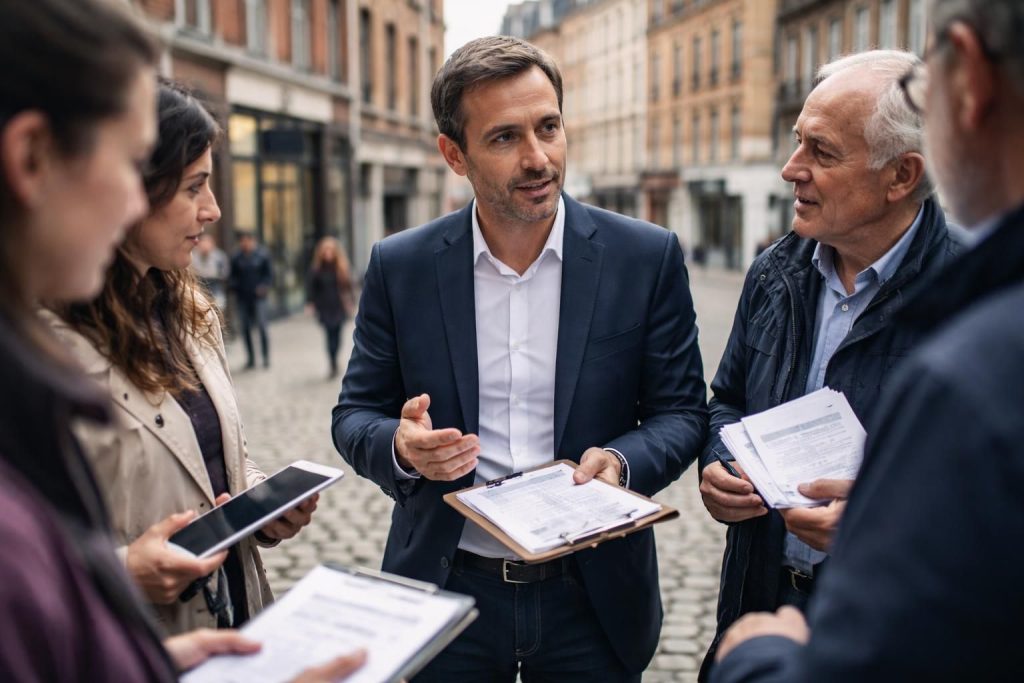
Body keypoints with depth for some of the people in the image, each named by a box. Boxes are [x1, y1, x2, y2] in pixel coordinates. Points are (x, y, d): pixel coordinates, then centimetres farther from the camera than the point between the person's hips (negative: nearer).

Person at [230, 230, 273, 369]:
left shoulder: (262, 255, -1)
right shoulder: (236, 257, 6)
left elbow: (269, 274, 1)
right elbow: (233, 275, 13)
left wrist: (264, 286, -15)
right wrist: (232, 284, -7)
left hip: (258, 296, -3)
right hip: (242, 298, 3)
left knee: (261, 326, -9)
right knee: (245, 328, 5)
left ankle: (266, 357, 1)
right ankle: (250, 358, 14)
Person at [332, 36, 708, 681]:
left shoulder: (647, 257, -7)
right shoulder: (400, 266, -4)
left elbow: (682, 411, -1)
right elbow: (355, 416, 2)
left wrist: (621, 461, -22)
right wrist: (402, 447, -20)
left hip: (592, 598, 0)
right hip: (448, 593, 1)